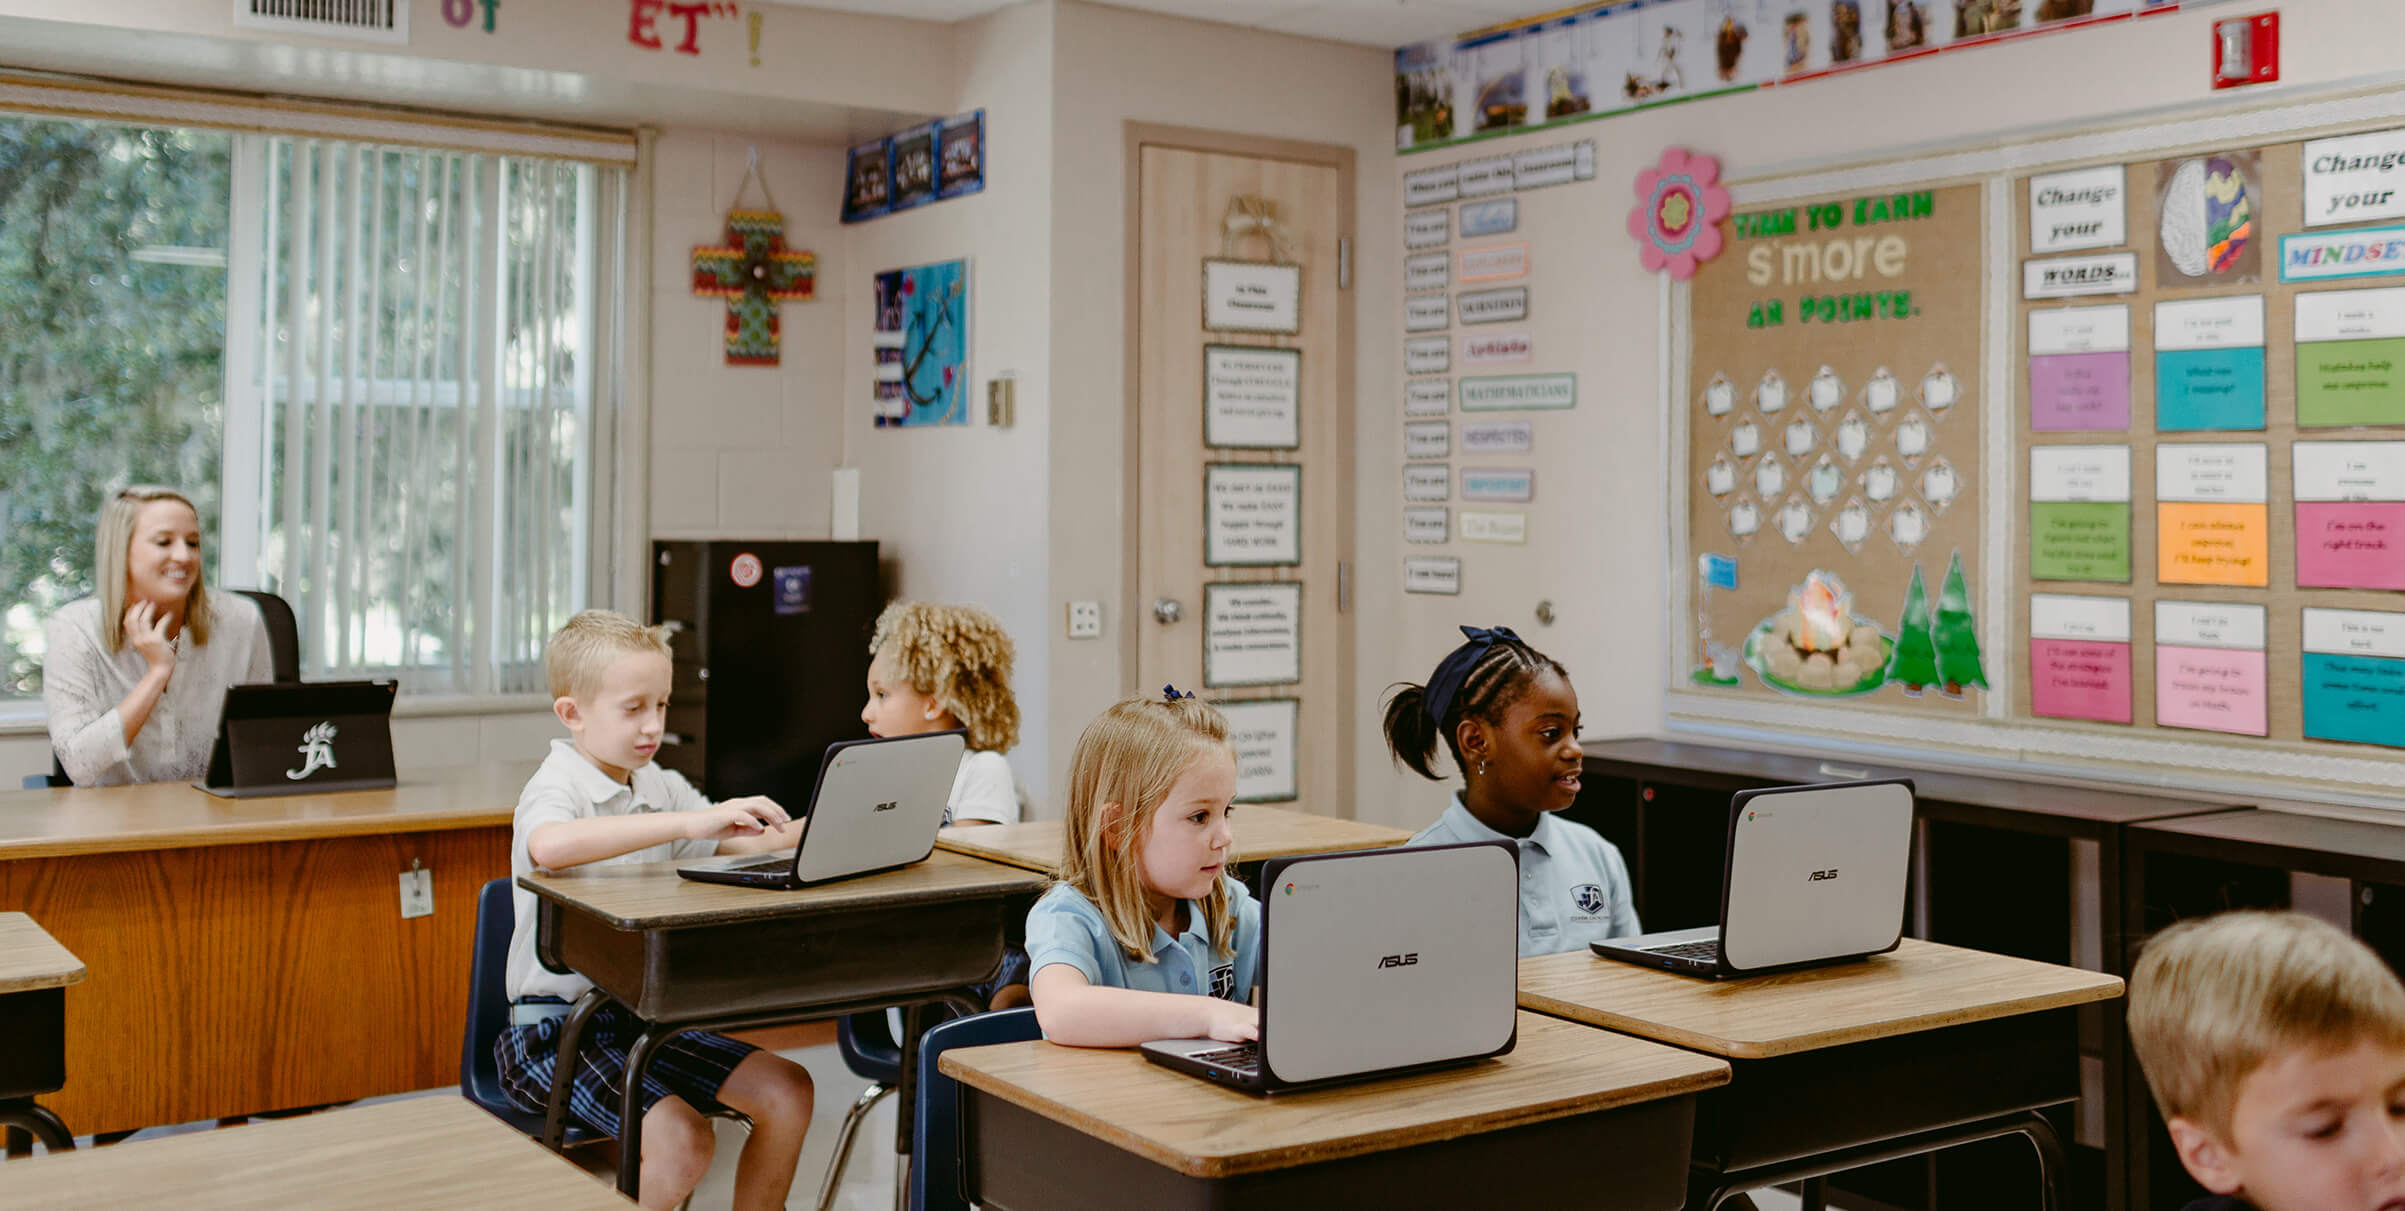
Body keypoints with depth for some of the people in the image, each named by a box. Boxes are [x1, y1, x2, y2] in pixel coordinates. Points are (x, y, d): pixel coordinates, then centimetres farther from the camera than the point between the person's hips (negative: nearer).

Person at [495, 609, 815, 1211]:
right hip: (556, 1025, -7)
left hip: (642, 1014, 7)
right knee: (681, 1139, -26)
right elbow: (548, 846, -38)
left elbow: (753, 844, 8)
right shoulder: (556, 787, -13)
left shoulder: (661, 788, 10)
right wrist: (690, 822, -41)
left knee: (787, 1091, -7)